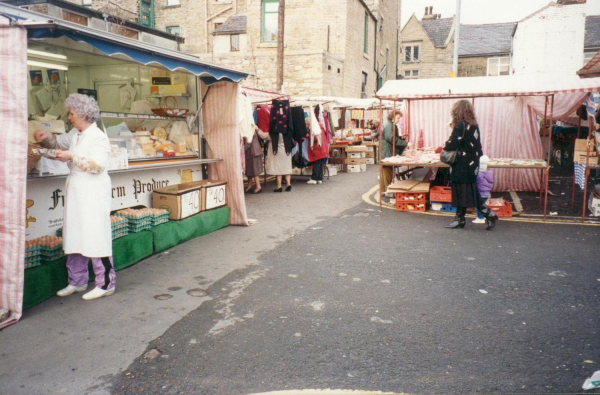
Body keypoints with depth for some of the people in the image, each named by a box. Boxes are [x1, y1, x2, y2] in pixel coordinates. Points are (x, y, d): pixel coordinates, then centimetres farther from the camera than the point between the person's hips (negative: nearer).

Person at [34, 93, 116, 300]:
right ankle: (77, 281, 24)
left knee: (95, 237, -7)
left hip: (93, 192, -9)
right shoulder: (74, 134, 14)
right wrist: (45, 138, 12)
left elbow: (98, 165, -21)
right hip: (76, 190, 9)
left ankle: (106, 284, 3)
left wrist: (72, 157, -21)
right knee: (74, 235, 12)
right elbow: (58, 142, 32)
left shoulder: (98, 137, -11)